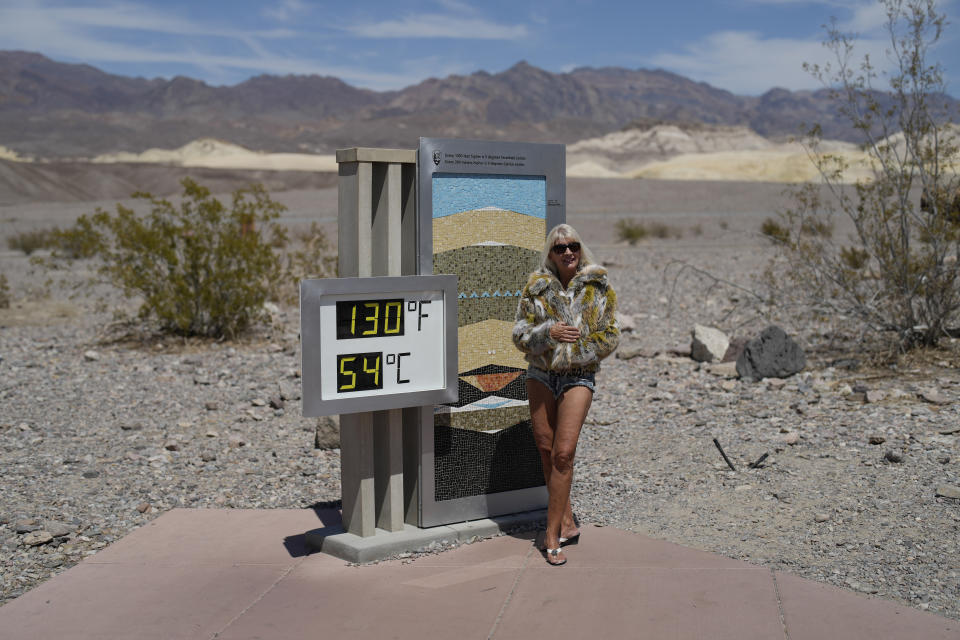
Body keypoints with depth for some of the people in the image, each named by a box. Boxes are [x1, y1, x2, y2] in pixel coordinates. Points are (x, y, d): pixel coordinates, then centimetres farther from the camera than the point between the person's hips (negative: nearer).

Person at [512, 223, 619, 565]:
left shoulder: (598, 287, -1)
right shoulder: (536, 287, 1)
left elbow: (609, 336, 1)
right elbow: (520, 334, 0)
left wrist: (571, 352, -10)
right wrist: (548, 332, -19)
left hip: (578, 377, -2)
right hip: (540, 375, 3)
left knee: (563, 453, -11)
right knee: (546, 452, 6)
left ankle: (552, 534, -3)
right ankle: (567, 524, 22)